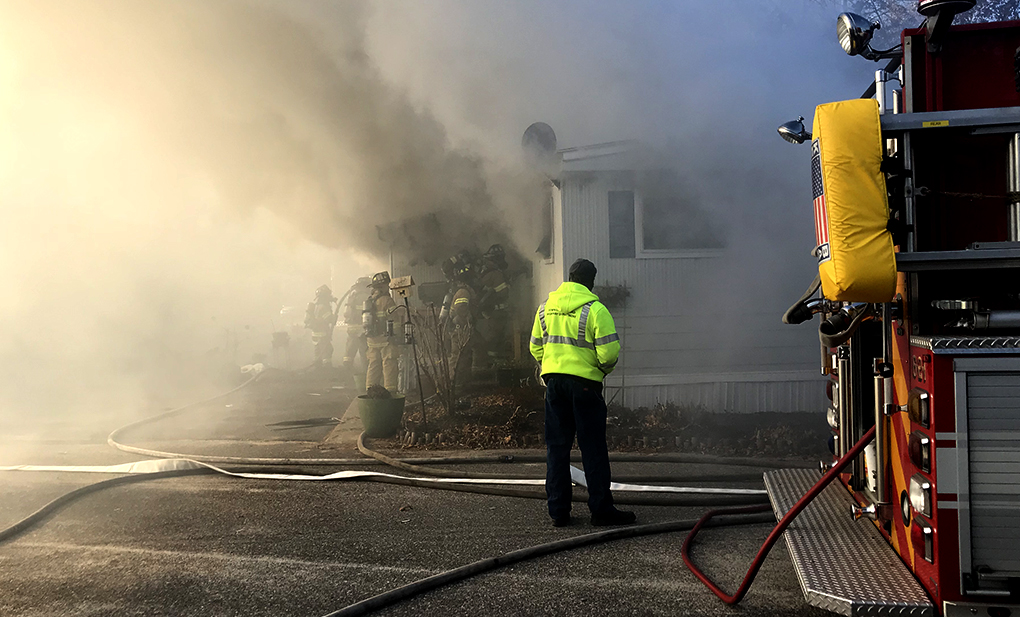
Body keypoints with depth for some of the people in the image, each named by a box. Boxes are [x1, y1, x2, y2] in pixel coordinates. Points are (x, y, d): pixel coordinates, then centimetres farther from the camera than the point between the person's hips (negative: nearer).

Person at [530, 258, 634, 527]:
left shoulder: (546, 306, 10)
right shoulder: (595, 309, -9)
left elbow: (536, 347, 15)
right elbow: (609, 352, -14)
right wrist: (604, 369, 6)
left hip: (553, 380, 6)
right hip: (584, 382, -5)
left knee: (556, 446, 10)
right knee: (593, 447, 2)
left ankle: (558, 510, 12)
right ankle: (601, 509, 6)